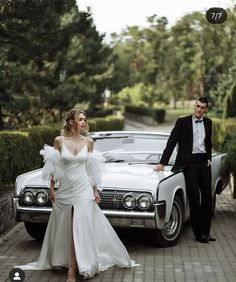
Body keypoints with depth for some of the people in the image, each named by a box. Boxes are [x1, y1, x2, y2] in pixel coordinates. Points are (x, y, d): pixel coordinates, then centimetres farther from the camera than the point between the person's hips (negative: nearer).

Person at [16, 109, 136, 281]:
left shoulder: (88, 142, 1)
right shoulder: (59, 141, -3)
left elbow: (92, 169, 7)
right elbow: (54, 167, 3)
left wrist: (95, 190, 7)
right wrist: (52, 189, 2)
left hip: (83, 189, 0)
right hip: (64, 189, 0)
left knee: (79, 229, -6)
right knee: (64, 230, 10)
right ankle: (61, 260, 29)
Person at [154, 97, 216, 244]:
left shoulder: (208, 122, 11)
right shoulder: (182, 122, -3)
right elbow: (171, 143, -6)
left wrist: (209, 158, 12)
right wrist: (163, 163, -11)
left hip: (204, 162, 5)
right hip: (189, 162, -4)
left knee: (207, 197, 4)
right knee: (195, 198, -7)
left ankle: (206, 231, 14)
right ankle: (198, 233, 0)